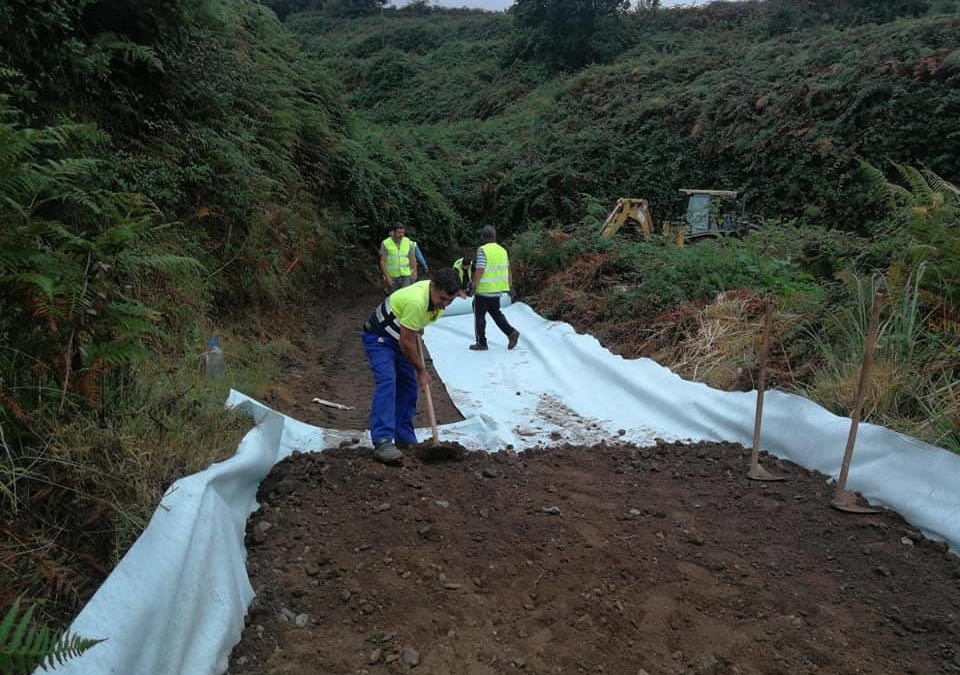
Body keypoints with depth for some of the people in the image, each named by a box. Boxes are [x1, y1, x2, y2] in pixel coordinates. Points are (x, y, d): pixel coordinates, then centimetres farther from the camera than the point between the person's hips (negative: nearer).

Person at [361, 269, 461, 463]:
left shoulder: (437, 292, -8)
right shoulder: (416, 301, -36)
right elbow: (406, 343, -27)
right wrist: (421, 371, -15)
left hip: (399, 338, 9)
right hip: (379, 338, -9)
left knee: (408, 385, 7)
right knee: (387, 382, -25)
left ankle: (404, 438, 15)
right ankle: (382, 442, -31)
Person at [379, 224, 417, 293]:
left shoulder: (408, 242, 0)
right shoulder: (385, 244, -9)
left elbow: (412, 258, 5)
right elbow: (382, 262, -9)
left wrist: (414, 271, -8)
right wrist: (387, 277, -15)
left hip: (405, 276, 2)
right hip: (392, 277, -2)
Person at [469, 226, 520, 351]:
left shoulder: (482, 250, -14)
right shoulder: (502, 250, 7)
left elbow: (480, 270, -21)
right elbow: (507, 270, 10)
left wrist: (472, 284, -10)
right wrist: (510, 286, 17)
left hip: (483, 290, -7)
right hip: (497, 290, 7)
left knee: (479, 315, 7)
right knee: (496, 313, 22)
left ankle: (481, 343, 11)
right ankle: (511, 332, 6)